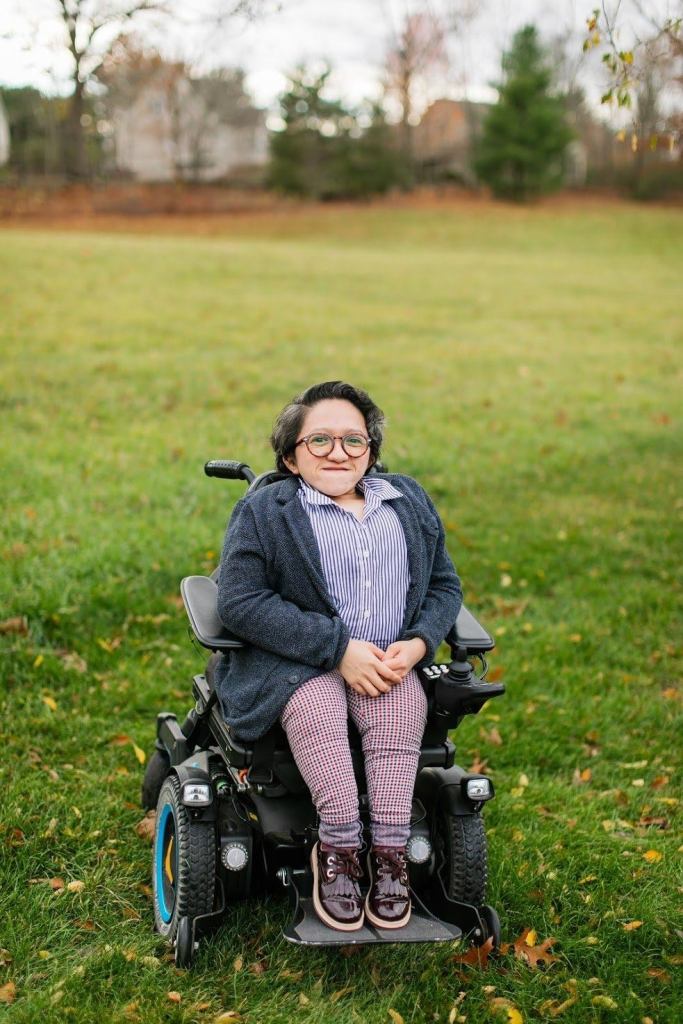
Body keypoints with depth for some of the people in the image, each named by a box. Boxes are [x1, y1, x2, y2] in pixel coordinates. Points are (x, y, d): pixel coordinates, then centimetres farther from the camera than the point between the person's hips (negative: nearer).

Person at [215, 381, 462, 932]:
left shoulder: (410, 502, 15)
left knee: (403, 704, -29)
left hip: (392, 660, 3)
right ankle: (338, 847, -24)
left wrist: (417, 643, -7)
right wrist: (339, 649, -18)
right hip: (292, 661, -3)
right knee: (318, 707, -35)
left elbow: (445, 585, 16)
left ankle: (390, 851, -25)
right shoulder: (262, 512, 0)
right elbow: (240, 602, -12)